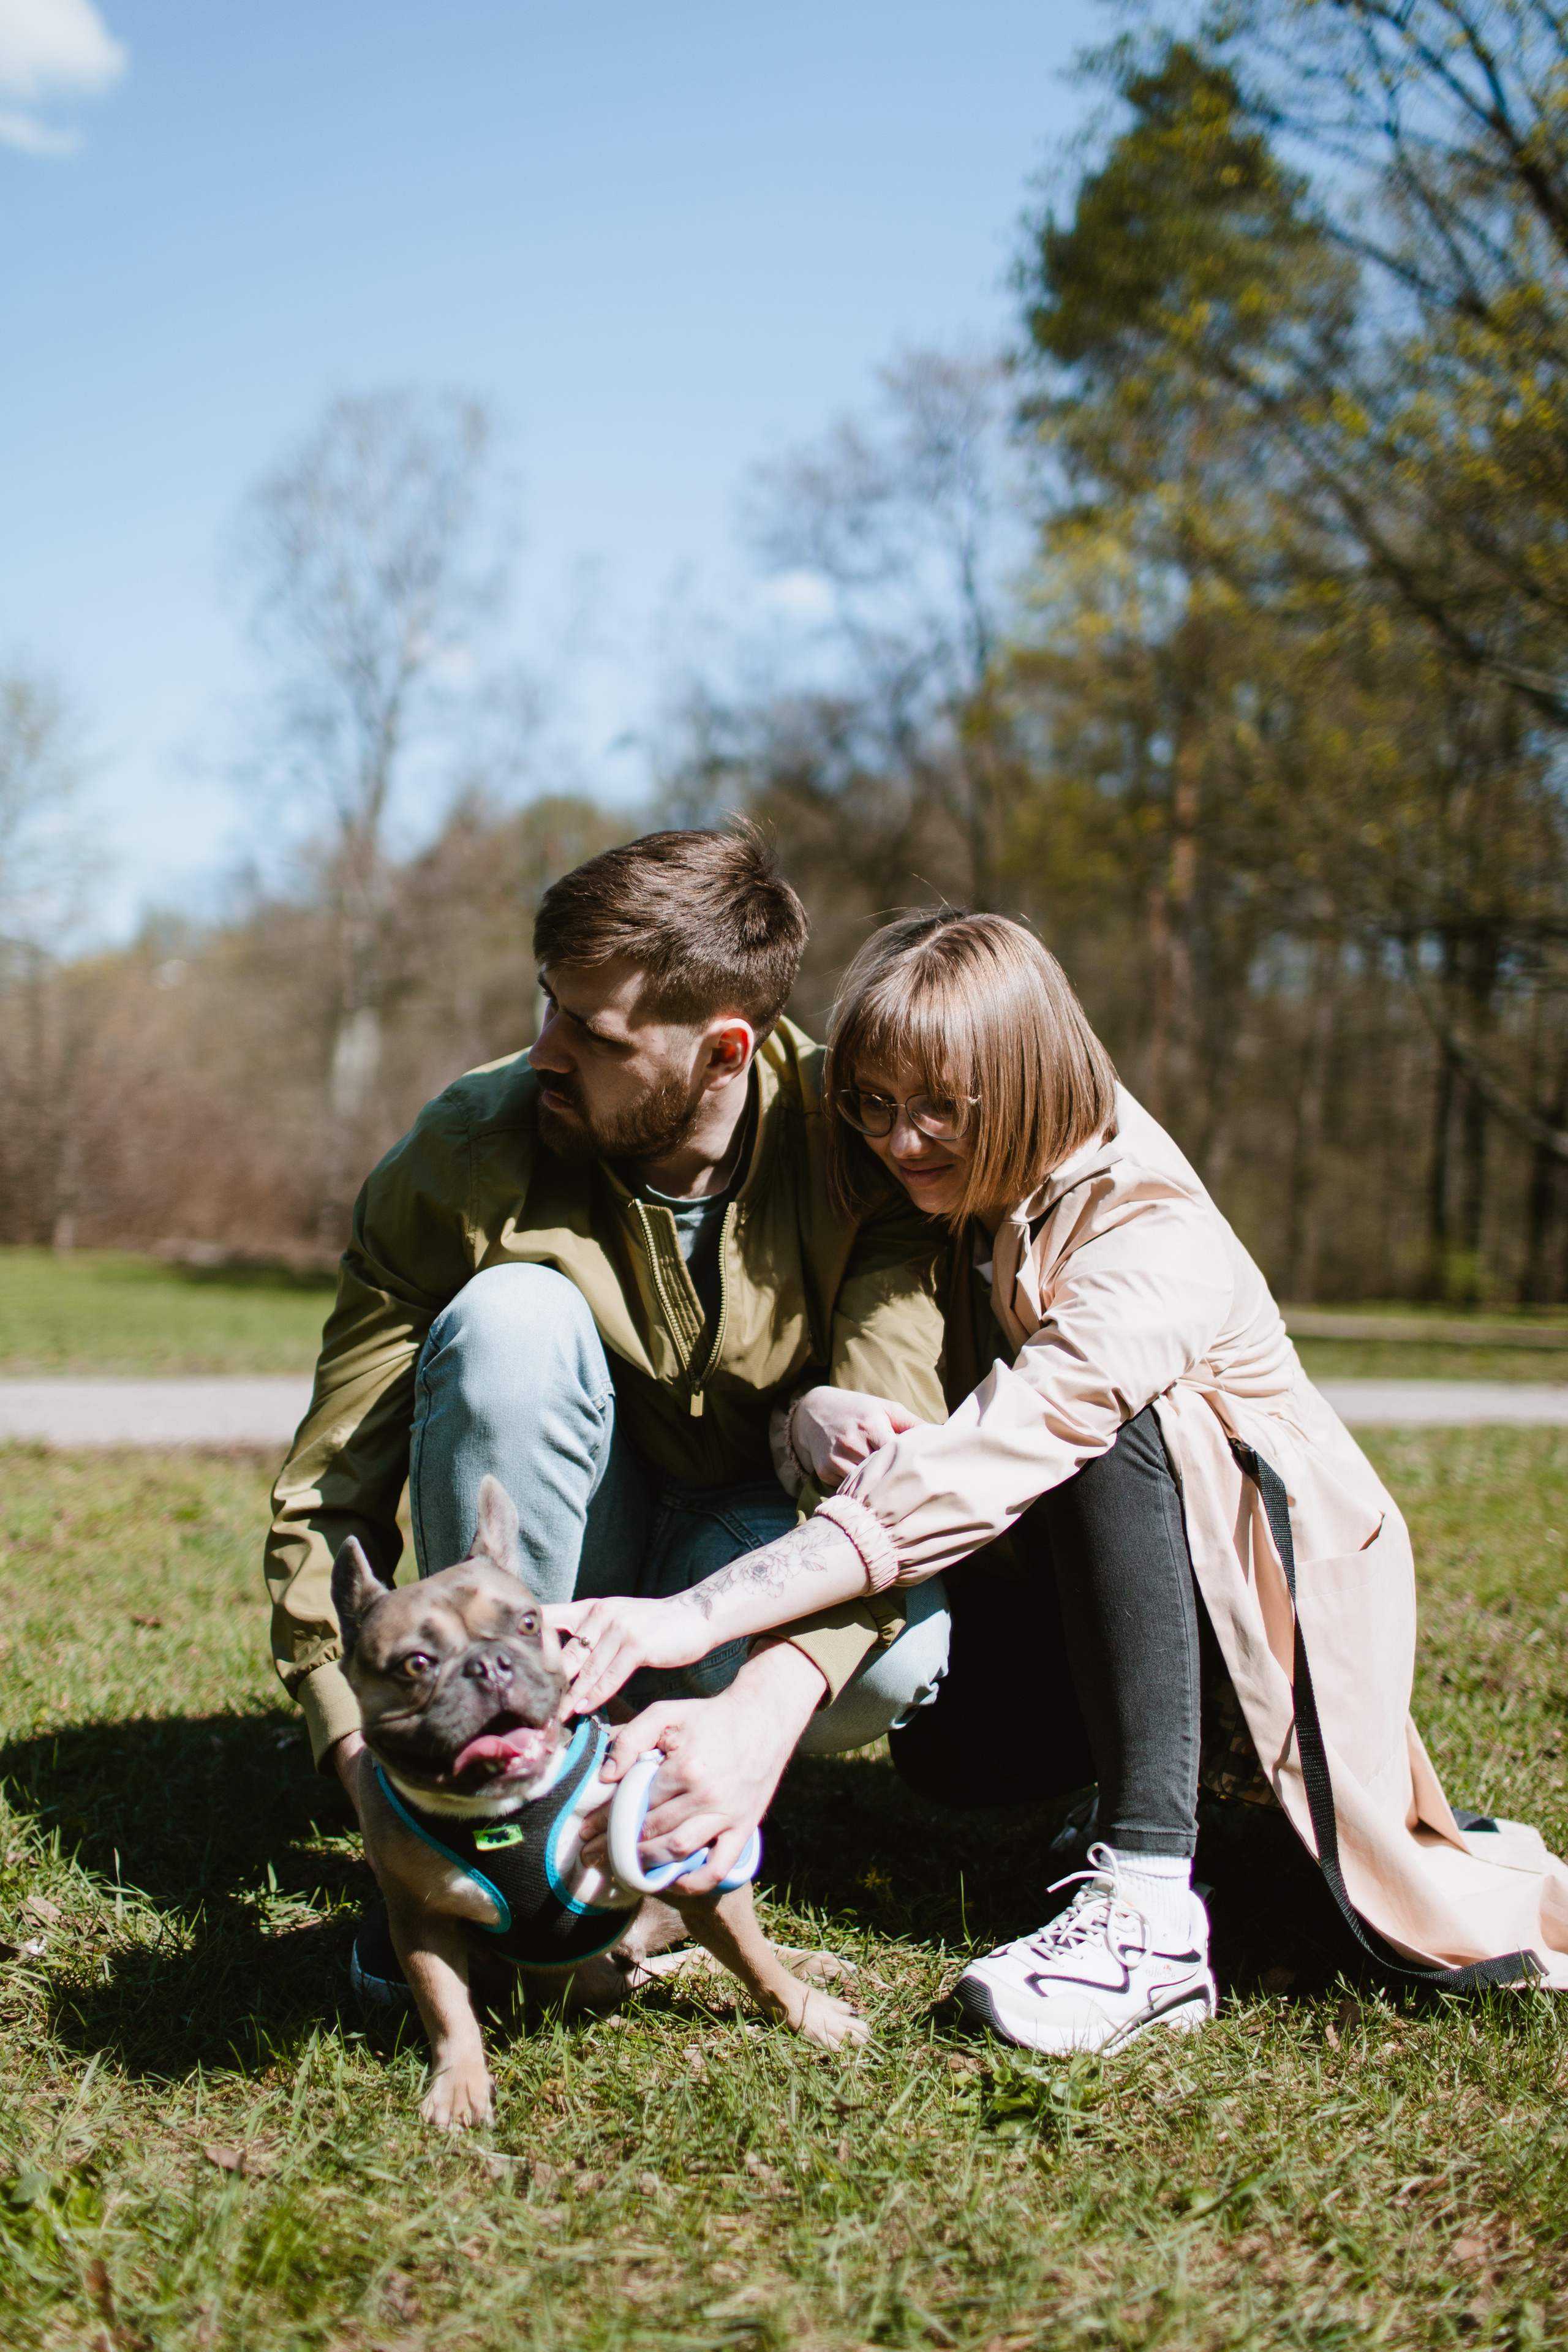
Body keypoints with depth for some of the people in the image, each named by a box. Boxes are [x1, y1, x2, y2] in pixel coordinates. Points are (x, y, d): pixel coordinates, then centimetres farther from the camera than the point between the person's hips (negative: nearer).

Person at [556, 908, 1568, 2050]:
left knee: (1104, 1421, -34)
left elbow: (973, 1473, -43)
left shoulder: (1153, 1244, -31)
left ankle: (1151, 1909, -35)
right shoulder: (942, 1207, -7)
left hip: (1272, 1574, -7)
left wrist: (696, 1615, -50)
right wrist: (814, 1417, -33)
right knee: (945, 1749, -15)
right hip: (1090, 1590, 7)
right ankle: (1210, 1762, 15)